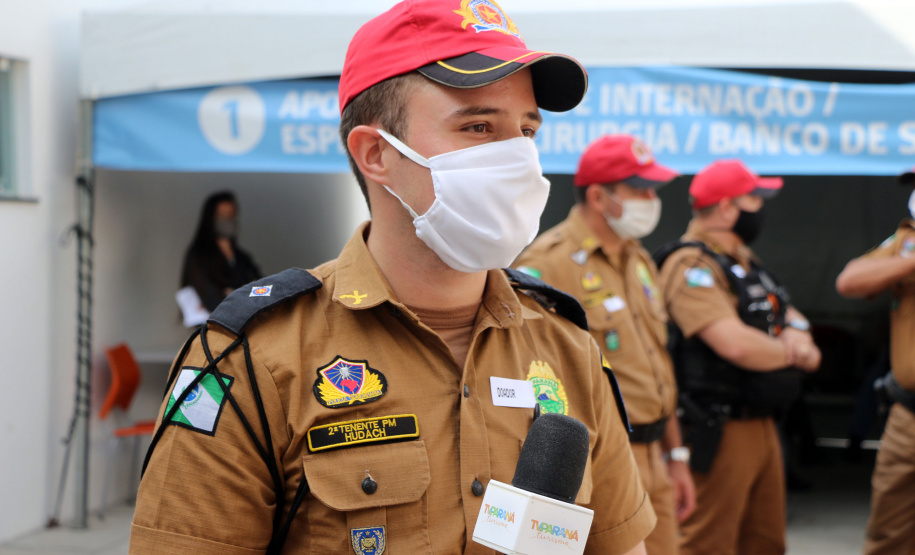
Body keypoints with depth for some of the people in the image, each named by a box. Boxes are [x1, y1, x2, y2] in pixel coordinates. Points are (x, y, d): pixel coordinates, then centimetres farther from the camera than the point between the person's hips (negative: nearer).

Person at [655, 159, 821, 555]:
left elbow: (792, 316, 20)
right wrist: (793, 354, -7)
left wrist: (795, 334, -5)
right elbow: (735, 344, -27)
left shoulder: (742, 260, 16)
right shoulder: (691, 265, -16)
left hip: (762, 424, 10)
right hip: (720, 430, -10)